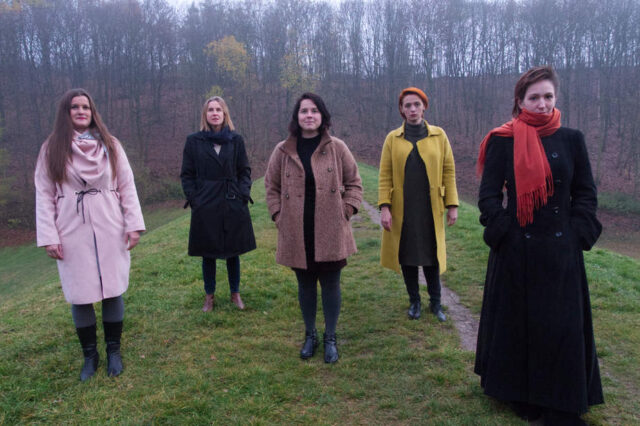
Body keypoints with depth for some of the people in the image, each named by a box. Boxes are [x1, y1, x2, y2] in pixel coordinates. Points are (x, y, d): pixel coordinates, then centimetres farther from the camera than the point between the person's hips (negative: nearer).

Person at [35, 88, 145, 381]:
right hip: (72, 234, 0)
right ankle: (89, 355, 22)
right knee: (80, 296, 5)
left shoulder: (110, 145, 4)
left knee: (113, 291, 5)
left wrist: (133, 224, -4)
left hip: (110, 231, 0)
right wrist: (48, 236, -5)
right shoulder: (52, 149, 3)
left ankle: (113, 351, 22)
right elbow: (44, 195, 1)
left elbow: (127, 186, 2)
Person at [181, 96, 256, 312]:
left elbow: (245, 171, 8)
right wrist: (193, 198, -5)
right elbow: (187, 174, 5)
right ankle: (209, 296, 23)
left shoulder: (236, 140, 6)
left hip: (233, 205, 1)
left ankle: (235, 294, 25)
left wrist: (243, 195, -5)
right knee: (208, 254, 7)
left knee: (233, 252, 10)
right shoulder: (193, 141, 3)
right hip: (205, 207, -1)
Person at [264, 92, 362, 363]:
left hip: (330, 233, -1)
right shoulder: (283, 151, 2)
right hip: (297, 234, 1)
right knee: (305, 285, 13)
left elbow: (354, 182, 8)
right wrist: (278, 215, 2)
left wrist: (346, 211, -3)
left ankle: (330, 338, 25)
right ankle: (310, 335, 32)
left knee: (330, 284, 6)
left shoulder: (337, 148, 0)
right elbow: (271, 186, 12)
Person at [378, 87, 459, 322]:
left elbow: (448, 171, 3)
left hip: (430, 208, 0)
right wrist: (384, 207, -9)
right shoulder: (392, 138, 3)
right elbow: (384, 175, 0)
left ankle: (435, 302, 24)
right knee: (407, 256, 8)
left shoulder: (438, 135, 4)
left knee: (432, 255, 6)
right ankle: (414, 301, 25)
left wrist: (452, 205, -2)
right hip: (402, 209, 0)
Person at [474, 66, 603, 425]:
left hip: (560, 250, 2)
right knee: (518, 321, 8)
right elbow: (489, 194, -3)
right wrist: (503, 233, -10)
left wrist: (577, 236, -3)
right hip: (517, 250, -2)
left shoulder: (572, 139, 4)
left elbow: (586, 193, 6)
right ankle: (522, 394, 27)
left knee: (563, 326, 7)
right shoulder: (503, 142, -3)